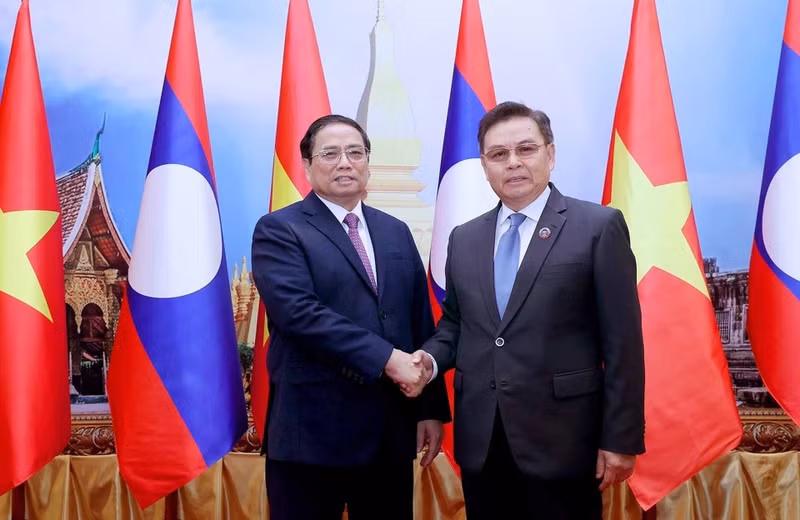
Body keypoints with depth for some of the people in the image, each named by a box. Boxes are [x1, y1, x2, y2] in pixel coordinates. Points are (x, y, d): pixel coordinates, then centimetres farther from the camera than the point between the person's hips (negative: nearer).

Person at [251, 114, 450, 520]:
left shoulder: (396, 232, 13)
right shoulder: (278, 231, -3)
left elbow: (422, 324, 11)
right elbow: (298, 312, -18)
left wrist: (431, 408, 6)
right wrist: (384, 358, -21)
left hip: (391, 431, 5)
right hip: (312, 430, -5)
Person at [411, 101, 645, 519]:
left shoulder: (598, 226, -4)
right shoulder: (464, 239, 12)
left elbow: (622, 341, -6)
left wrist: (620, 439, -9)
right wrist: (431, 358, -3)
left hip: (561, 439, -4)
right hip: (480, 441, 5)